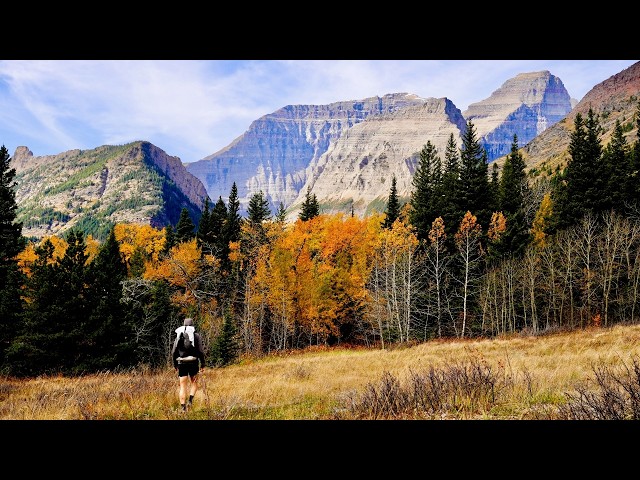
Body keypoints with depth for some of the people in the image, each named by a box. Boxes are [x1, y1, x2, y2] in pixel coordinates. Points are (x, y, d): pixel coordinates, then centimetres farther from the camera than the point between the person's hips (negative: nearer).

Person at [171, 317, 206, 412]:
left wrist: (175, 365, 17)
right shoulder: (196, 335, 1)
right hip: (193, 363, -2)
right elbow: (200, 351, -6)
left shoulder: (179, 335, 10)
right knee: (194, 383, 18)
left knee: (183, 386, 6)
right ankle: (191, 400, -5)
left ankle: (183, 408, -3)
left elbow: (174, 352, 7)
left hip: (181, 363, 2)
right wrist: (202, 364, 0)